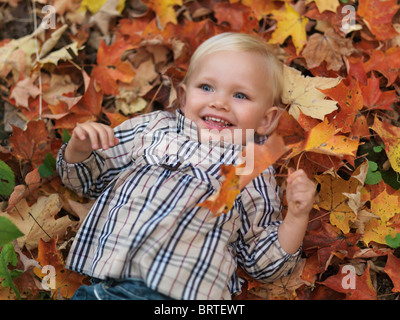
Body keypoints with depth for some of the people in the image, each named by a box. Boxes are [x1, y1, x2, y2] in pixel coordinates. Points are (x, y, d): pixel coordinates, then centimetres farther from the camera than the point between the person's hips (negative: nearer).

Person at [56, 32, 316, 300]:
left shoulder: (256, 177, 11)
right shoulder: (152, 128, 15)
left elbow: (263, 264, 13)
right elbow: (86, 179, 22)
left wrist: (297, 217, -1)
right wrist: (79, 148, 2)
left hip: (186, 294, -1)